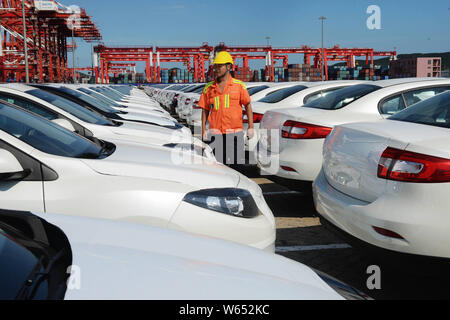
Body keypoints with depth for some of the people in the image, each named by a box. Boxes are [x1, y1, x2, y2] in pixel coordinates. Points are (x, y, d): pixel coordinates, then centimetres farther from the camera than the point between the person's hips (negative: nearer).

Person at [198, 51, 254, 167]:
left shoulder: (239, 85, 3)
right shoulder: (209, 88, 8)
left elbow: (248, 105, 5)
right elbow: (205, 110, 11)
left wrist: (251, 127, -2)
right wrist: (203, 130, 3)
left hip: (235, 132, -1)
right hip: (215, 133, 1)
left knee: (235, 164, 3)